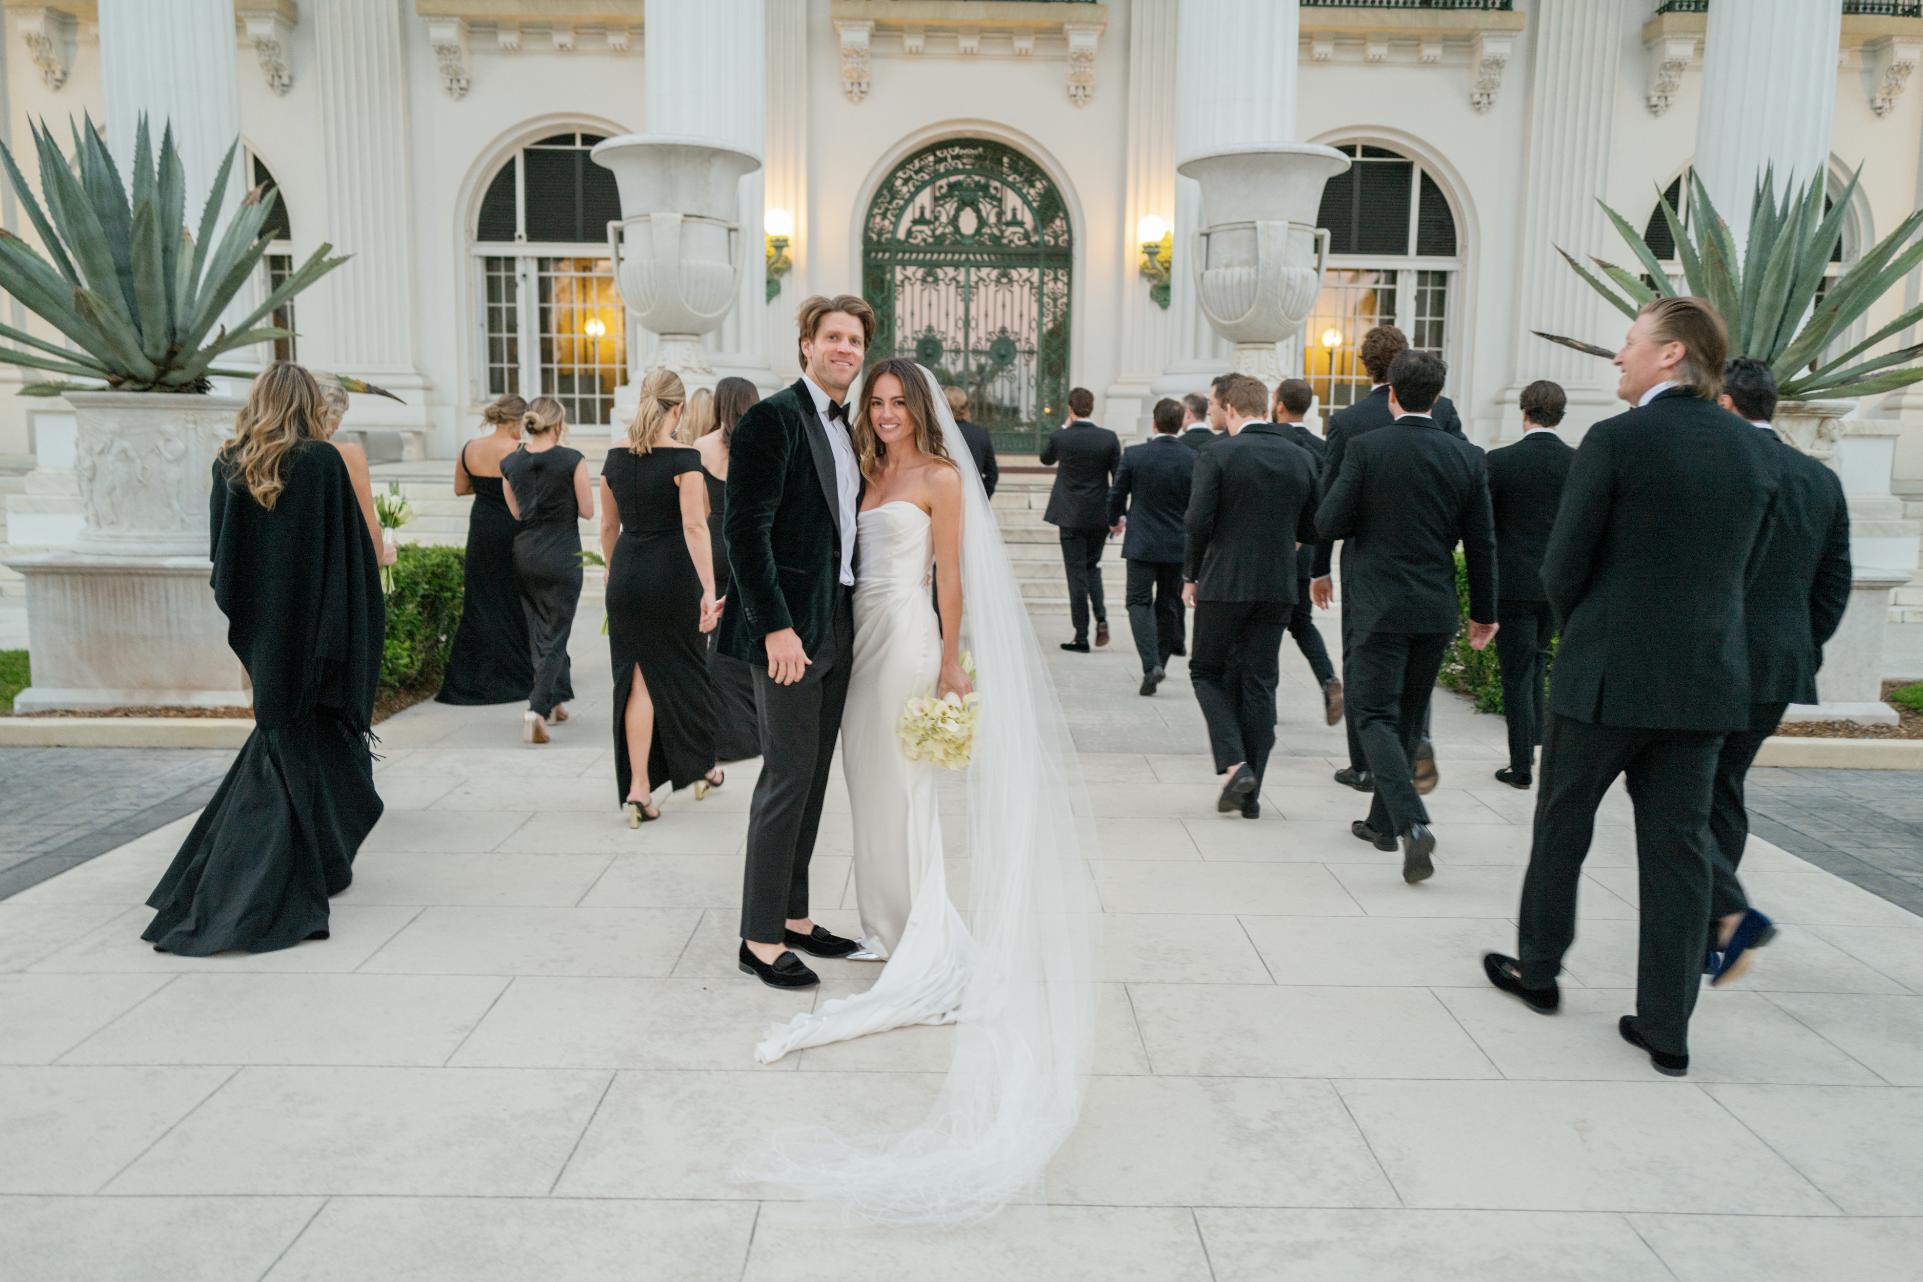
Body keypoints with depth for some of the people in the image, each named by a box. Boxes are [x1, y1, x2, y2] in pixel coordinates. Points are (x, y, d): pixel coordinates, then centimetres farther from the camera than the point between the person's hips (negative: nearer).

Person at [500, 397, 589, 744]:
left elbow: (516, 512, 12)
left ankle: (557, 699, 30)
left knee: (539, 630, 20)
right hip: (562, 556, -5)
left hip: (525, 555, 5)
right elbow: (587, 511, -6)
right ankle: (537, 709, -15)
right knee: (554, 636, -1)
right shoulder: (572, 460, -11)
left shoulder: (510, 463, 2)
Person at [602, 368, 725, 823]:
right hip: (672, 578, -4)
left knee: (637, 678, 8)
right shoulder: (683, 459, -11)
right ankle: (700, 766, 34)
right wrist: (709, 590, -21)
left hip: (627, 577, 4)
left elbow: (608, 525, 13)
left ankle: (638, 788, 4)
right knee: (685, 670, 14)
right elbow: (694, 526, -19)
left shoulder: (615, 458, 5)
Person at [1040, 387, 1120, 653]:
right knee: (1092, 567, 22)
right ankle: (1101, 617, 2)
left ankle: (1081, 638, 5)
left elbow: (1046, 458, 14)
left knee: (1077, 575, 3)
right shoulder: (1109, 438, -5)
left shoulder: (1060, 438, -9)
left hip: (1071, 518, -2)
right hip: (1099, 516, 2)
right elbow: (1119, 478, -2)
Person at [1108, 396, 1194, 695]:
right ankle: (1160, 663, 25)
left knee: (1139, 602, 3)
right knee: (1167, 605, 15)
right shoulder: (1192, 459, -5)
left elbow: (1117, 495, 1)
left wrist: (1115, 520, 22)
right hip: (1178, 546, 2)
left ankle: (1151, 663, -15)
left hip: (1142, 543, -2)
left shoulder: (1133, 455, -9)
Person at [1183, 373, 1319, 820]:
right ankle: (1250, 793, 12)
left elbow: (1198, 522, -13)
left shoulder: (1216, 455, -9)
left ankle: (1234, 764, -6)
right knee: (1259, 685, 9)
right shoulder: (1301, 458, 5)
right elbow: (1311, 528, 9)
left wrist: (1192, 576, 1)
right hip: (1277, 587, 4)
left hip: (1224, 583, -4)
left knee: (1207, 672, 12)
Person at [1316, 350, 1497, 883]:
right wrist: (1483, 612, 15)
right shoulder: (1467, 458, 1)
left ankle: (1411, 822, -18)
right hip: (1436, 610, 4)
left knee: (1374, 715, 1)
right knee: (1406, 716, 17)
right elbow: (1481, 544, 5)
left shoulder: (1366, 448, -10)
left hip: (1378, 605, -4)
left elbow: (1329, 523, -10)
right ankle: (1383, 821, 29)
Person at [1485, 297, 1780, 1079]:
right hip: (1708, 677, 5)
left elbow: (1563, 567, -10)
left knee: (1562, 825, 14)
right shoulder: (1756, 450, 6)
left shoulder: (1616, 440, -13)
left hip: (1609, 672, -5)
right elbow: (1746, 570, 11)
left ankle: (1537, 970, 29)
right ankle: (1667, 1029, 14)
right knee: (1679, 847, 9)